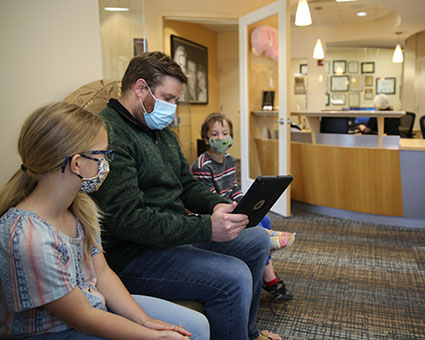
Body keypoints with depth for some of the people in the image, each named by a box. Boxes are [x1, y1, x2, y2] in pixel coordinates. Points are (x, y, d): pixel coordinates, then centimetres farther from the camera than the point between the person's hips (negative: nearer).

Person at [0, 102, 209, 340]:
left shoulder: (81, 205, -5)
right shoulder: (28, 237, -31)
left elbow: (102, 273, 1)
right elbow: (82, 317, -23)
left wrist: (146, 320, -8)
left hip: (95, 302, 8)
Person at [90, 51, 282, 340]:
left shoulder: (162, 132, 14)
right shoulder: (109, 134, -19)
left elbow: (187, 184, 18)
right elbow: (126, 219, -27)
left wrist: (218, 205, -5)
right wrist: (206, 227, -29)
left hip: (177, 233, 10)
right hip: (132, 255, -10)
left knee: (258, 240, 12)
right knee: (234, 278, -25)